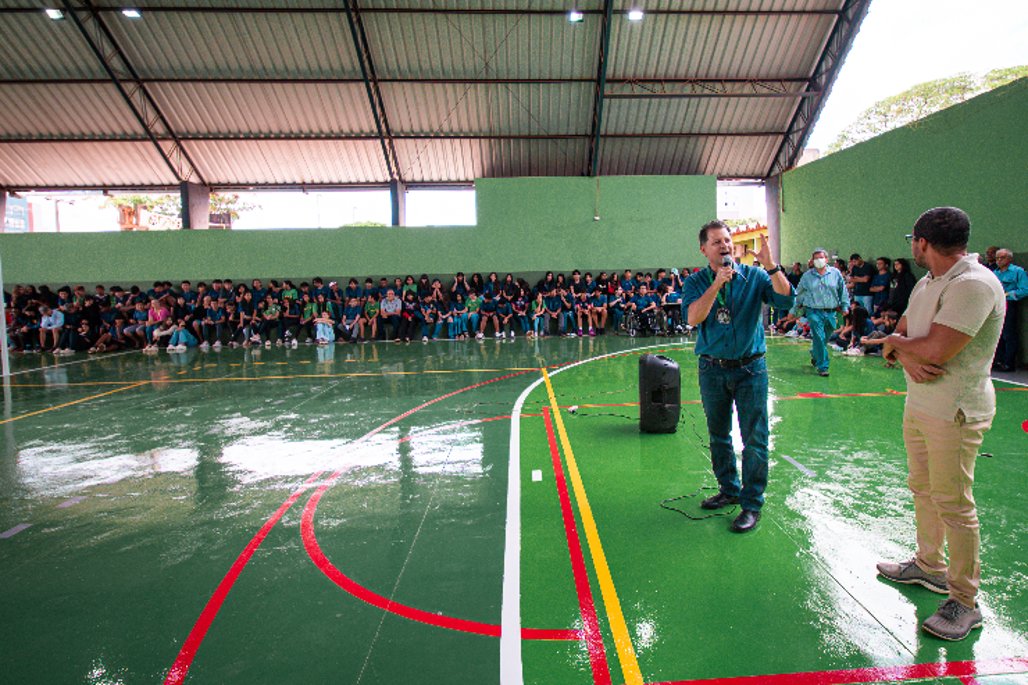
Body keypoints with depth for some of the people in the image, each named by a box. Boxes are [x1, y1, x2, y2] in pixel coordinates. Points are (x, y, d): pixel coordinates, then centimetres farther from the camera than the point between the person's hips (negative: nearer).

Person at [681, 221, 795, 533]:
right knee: (718, 436, 14)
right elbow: (693, 318, -17)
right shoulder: (695, 282, 0)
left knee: (754, 439, 0)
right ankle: (729, 489, 32)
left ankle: (752, 504, 12)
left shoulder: (754, 276, -2)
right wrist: (717, 283, -23)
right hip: (712, 369, 2)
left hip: (750, 368, -2)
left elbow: (786, 301, -15)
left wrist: (771, 267, -26)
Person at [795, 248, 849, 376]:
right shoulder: (807, 276, 2)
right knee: (819, 339, -10)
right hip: (814, 312, -2)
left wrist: (845, 306, 11)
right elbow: (799, 293, 12)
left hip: (831, 312, 2)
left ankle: (815, 357, 40)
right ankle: (822, 367, -5)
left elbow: (843, 291, 12)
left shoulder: (835, 273, 4)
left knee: (824, 339, 14)